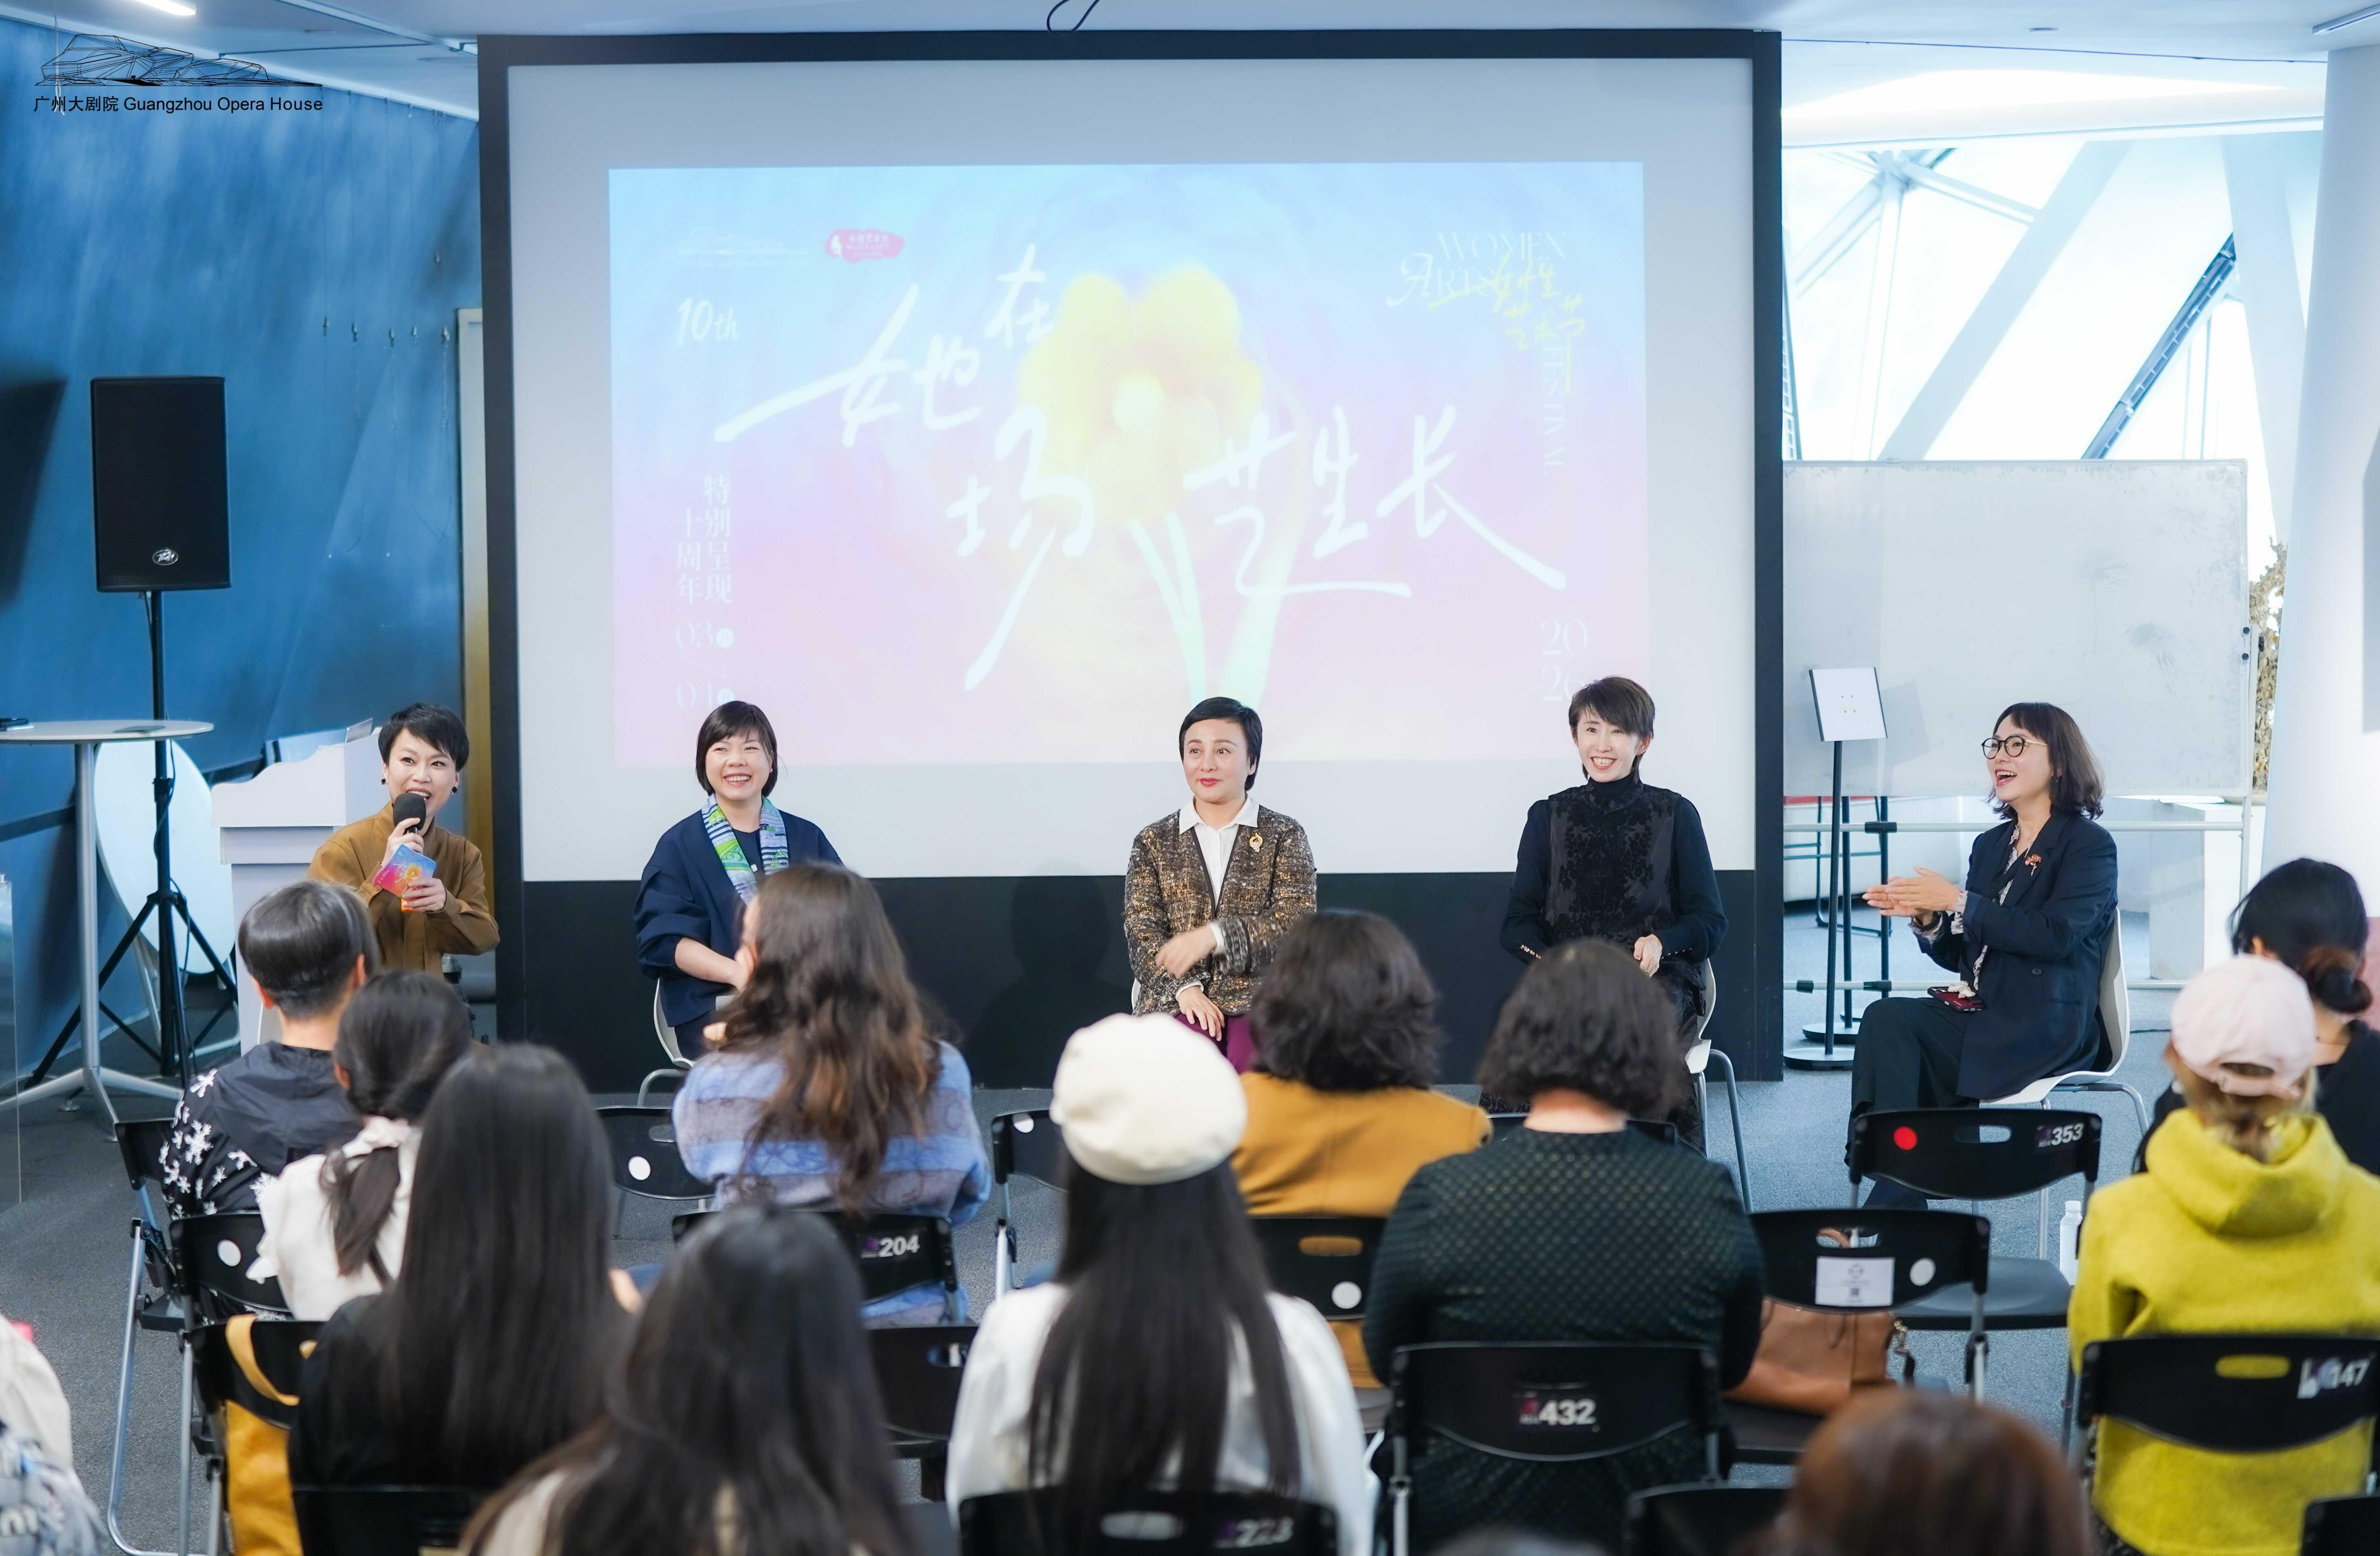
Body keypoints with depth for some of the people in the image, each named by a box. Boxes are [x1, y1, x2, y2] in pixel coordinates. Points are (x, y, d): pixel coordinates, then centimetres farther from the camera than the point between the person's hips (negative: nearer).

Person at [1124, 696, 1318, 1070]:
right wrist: (1185, 987, -13)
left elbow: (1296, 924, -2)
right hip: (1175, 1003, 1)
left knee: (1252, 1063, -32)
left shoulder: (1285, 837, 10)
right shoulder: (1154, 842, 14)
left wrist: (1216, 935, -17)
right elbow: (1141, 931, 5)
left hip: (1261, 1000, 0)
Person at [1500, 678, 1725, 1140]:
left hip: (1658, 977, -1)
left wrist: (1662, 942, -13)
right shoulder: (1548, 817, 16)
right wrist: (1552, 962, -11)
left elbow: (1710, 922, 9)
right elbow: (1518, 923, 11)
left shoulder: (1675, 815, 12)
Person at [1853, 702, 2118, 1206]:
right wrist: (1927, 918, -3)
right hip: (1978, 1010, 7)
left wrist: (1959, 903, -17)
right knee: (1885, 1019, -24)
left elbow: (2057, 935, -17)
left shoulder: (2089, 845, -1)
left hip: (2046, 1027, -7)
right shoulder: (1990, 846, 20)